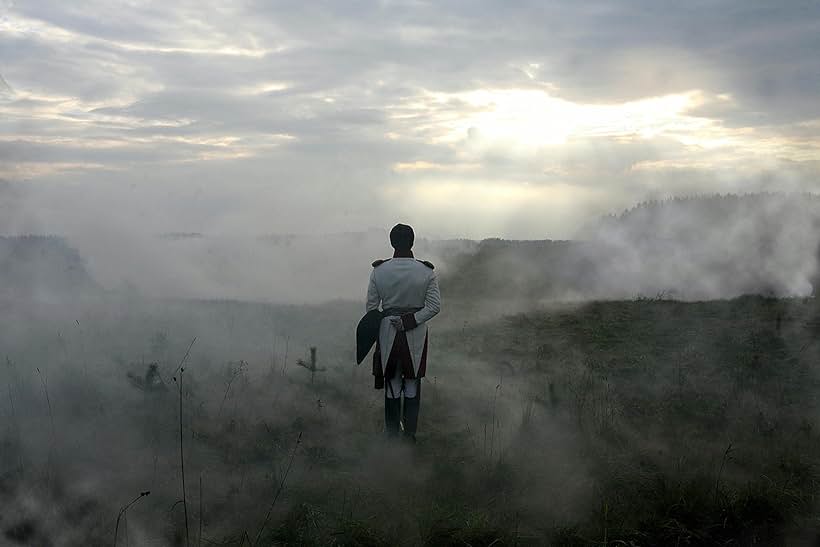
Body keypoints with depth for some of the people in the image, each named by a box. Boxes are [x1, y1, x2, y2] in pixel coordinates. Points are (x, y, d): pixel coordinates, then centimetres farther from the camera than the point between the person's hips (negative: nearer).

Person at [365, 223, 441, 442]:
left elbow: (371, 306, 0)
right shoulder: (426, 272, -6)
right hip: (416, 334, 0)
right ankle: (410, 434, 13)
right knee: (412, 383, 10)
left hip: (388, 332, 0)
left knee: (391, 383, 10)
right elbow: (434, 306, -9)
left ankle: (392, 433, 16)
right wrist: (411, 320, -8)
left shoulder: (379, 271, -5)